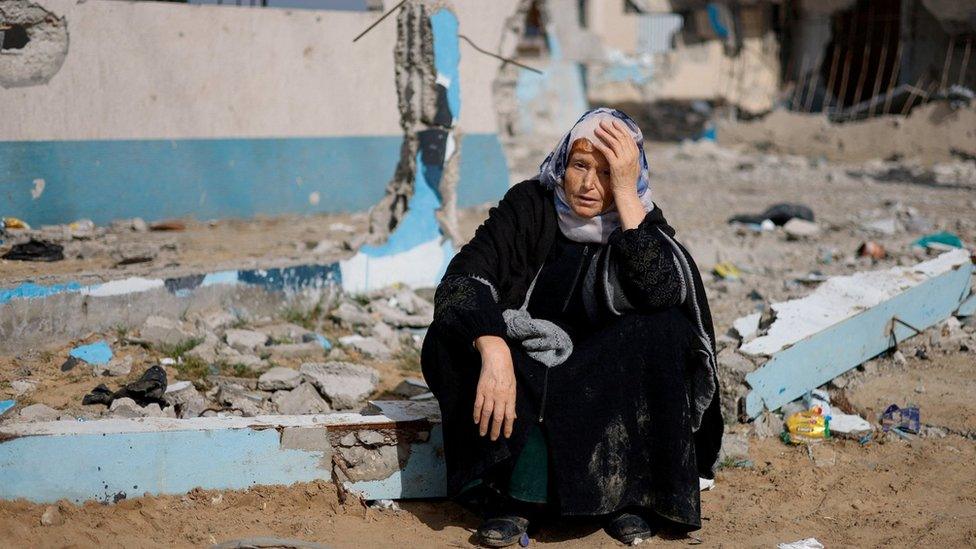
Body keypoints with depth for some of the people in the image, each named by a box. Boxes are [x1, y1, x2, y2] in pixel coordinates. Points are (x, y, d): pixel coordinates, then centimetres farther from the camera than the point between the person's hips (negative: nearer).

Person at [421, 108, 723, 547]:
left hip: (608, 381, 1)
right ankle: (519, 492, -26)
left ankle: (628, 490, -17)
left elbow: (663, 292, -28)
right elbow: (464, 278, -23)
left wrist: (625, 193, -29)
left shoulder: (641, 218, -7)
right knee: (454, 332, -29)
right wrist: (494, 354, -40)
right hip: (523, 371, 0)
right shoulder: (531, 205, -10)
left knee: (666, 331, -28)